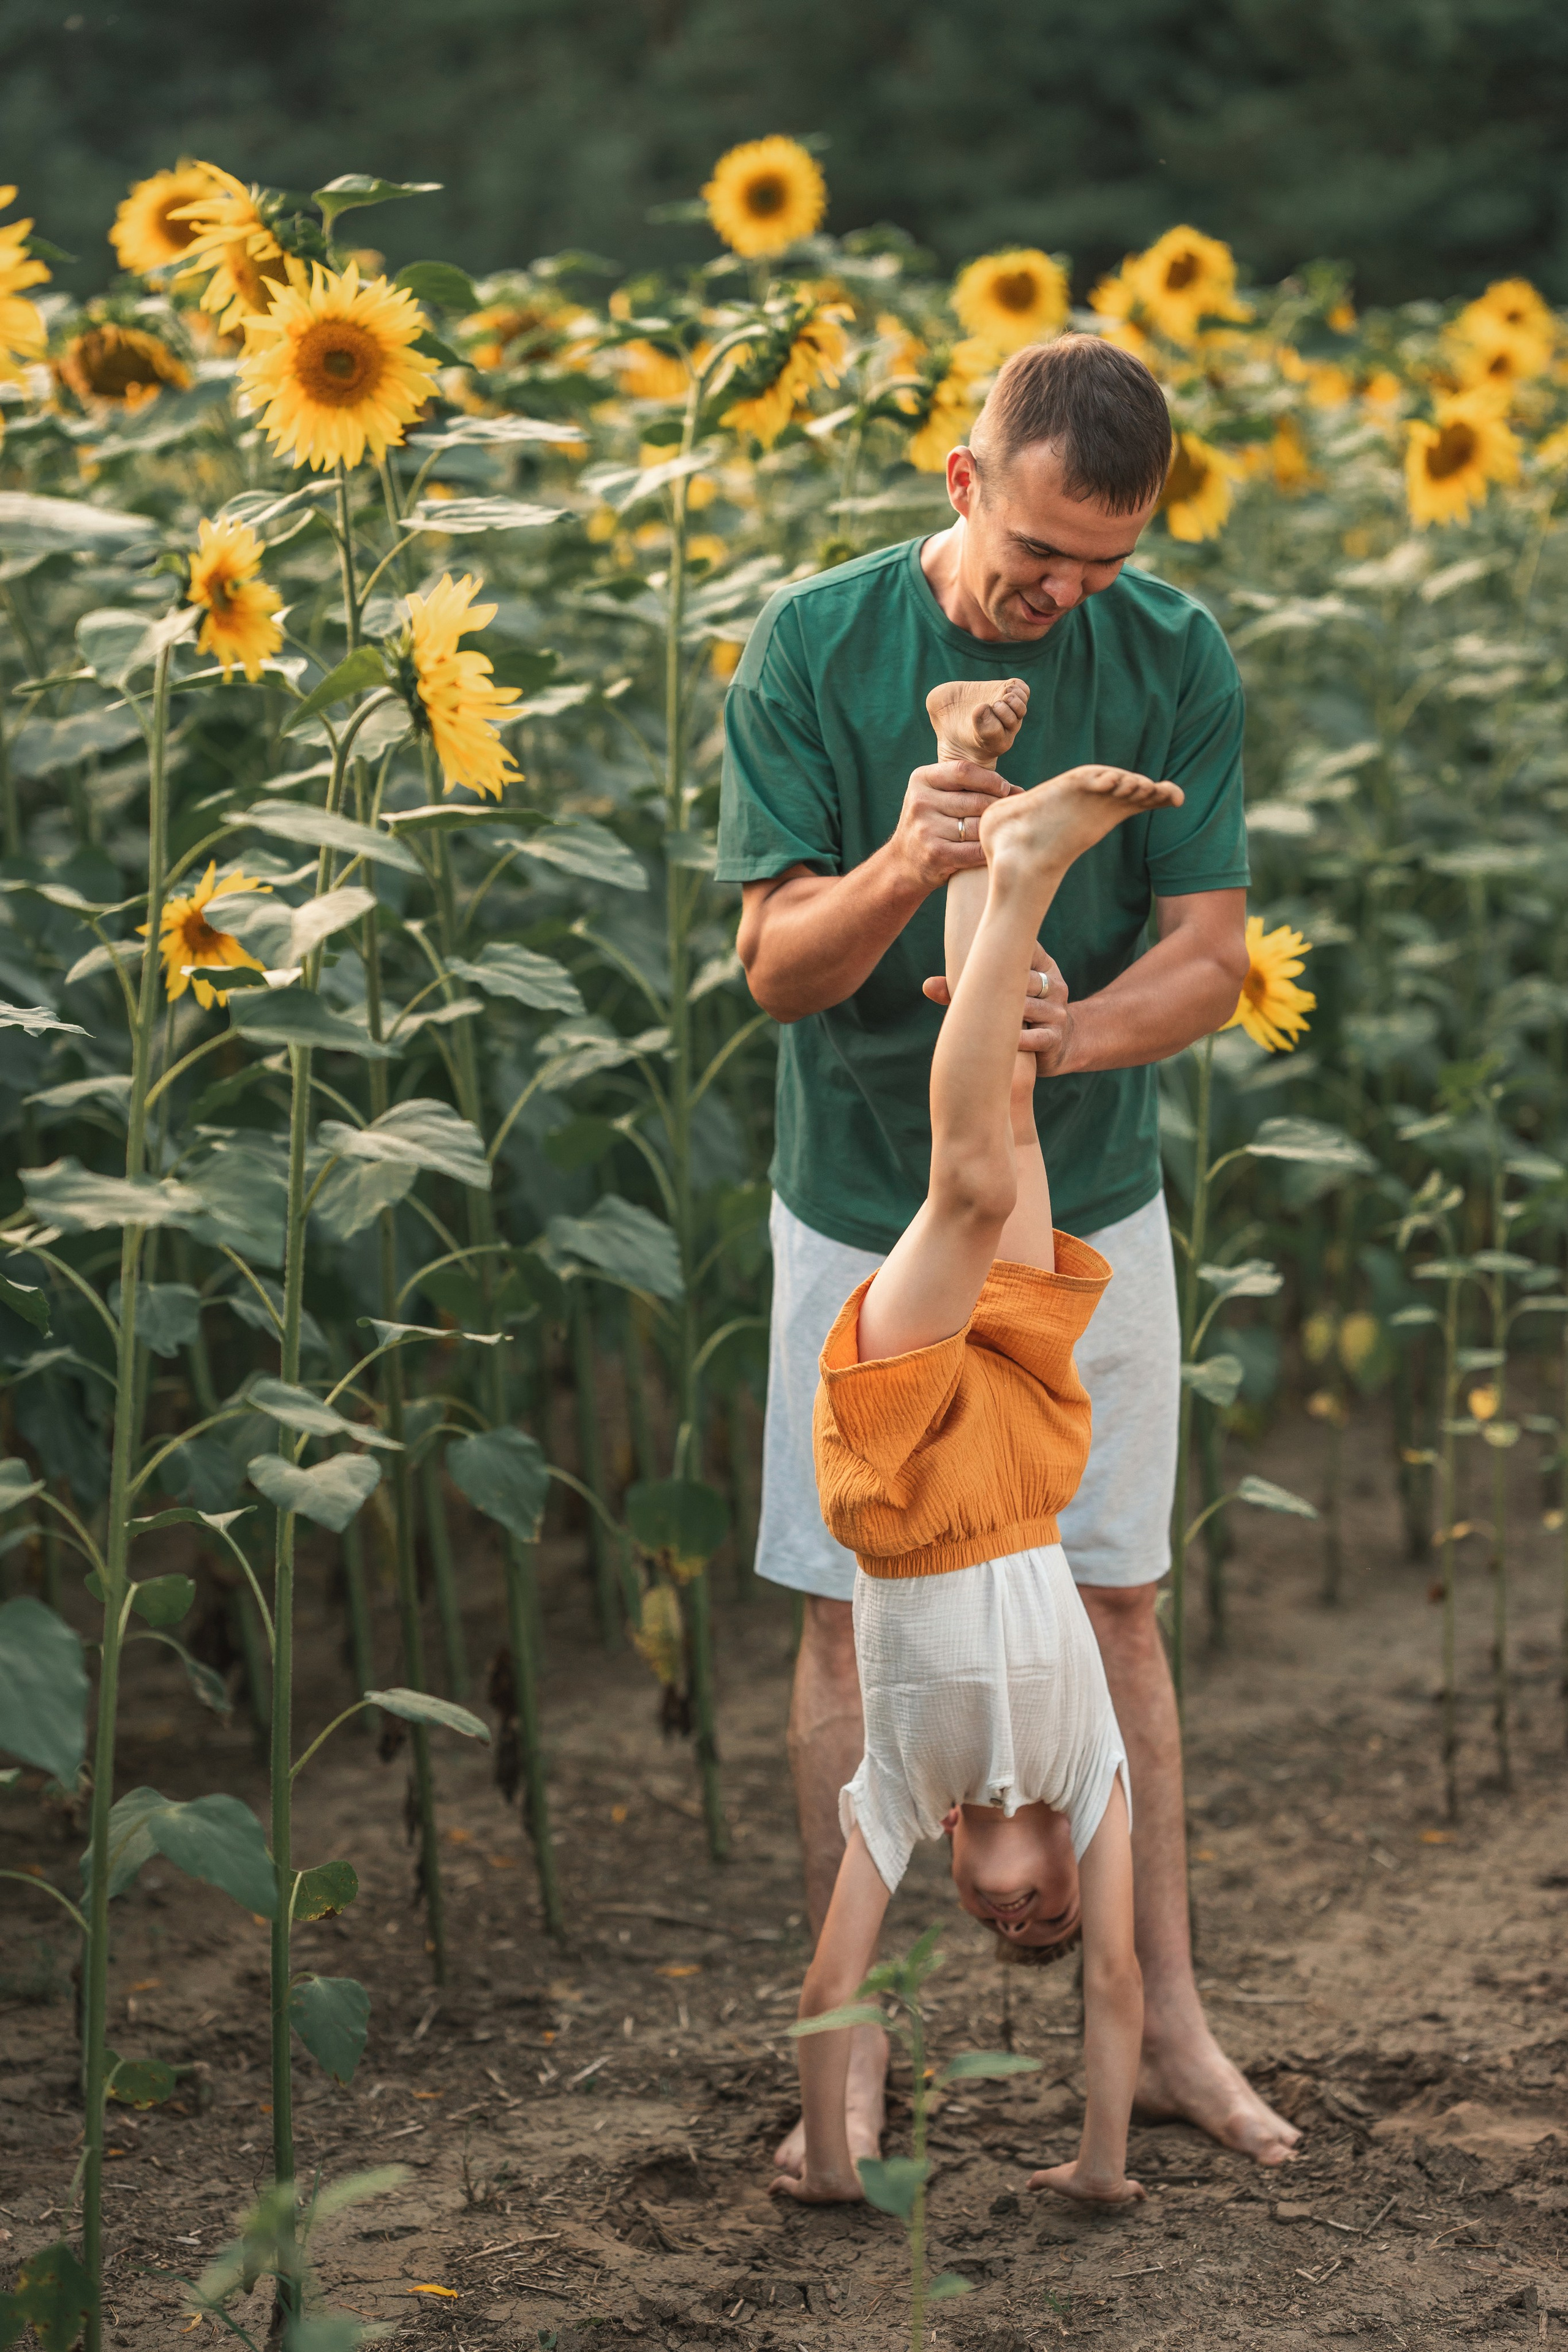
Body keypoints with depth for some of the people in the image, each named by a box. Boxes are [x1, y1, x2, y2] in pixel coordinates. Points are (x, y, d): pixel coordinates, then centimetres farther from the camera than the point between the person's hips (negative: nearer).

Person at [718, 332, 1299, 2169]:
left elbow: (1210, 956, -9)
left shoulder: (1174, 661, -8)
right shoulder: (812, 646, -12)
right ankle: (854, 2044, 16)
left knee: (1114, 1607, 9)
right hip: (862, 1217, -1)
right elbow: (776, 966, -14)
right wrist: (898, 872, -35)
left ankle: (1164, 2024, 20)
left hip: (1090, 1211, 1)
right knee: (849, 1623, 5)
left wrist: (1073, 1029, -31)